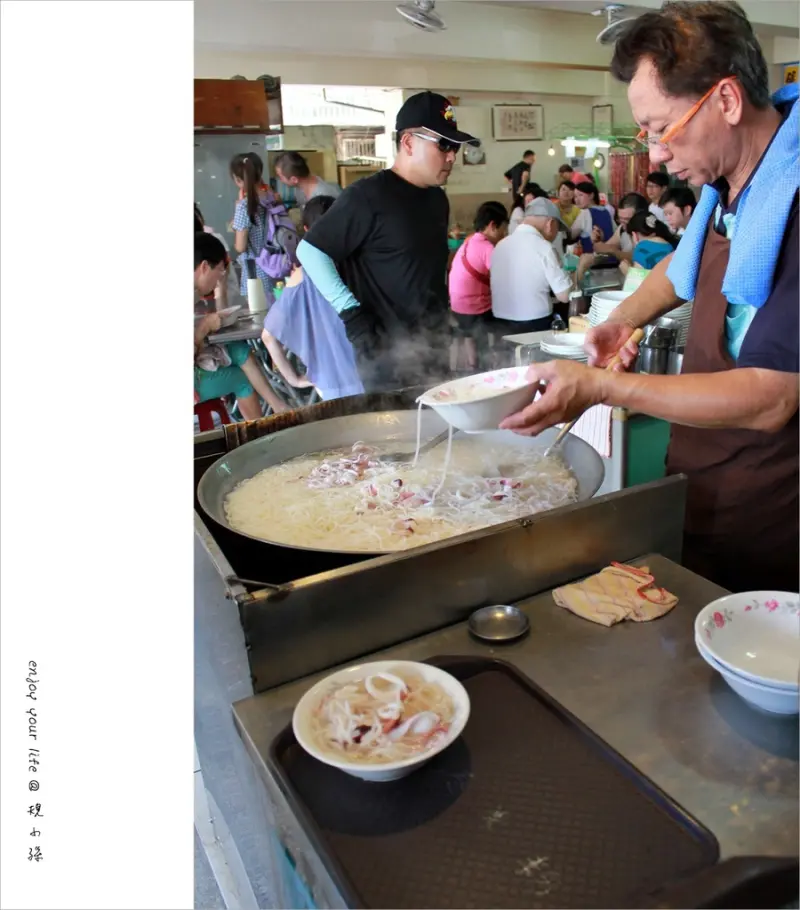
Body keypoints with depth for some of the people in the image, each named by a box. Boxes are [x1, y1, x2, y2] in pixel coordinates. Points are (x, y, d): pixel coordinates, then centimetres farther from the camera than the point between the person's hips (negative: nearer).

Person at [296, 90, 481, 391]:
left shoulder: (438, 199, 12)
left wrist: (446, 323, 16)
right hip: (389, 358, -7)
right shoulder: (368, 196, -12)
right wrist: (351, 313, -18)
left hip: (434, 351, 8)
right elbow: (310, 251, -11)